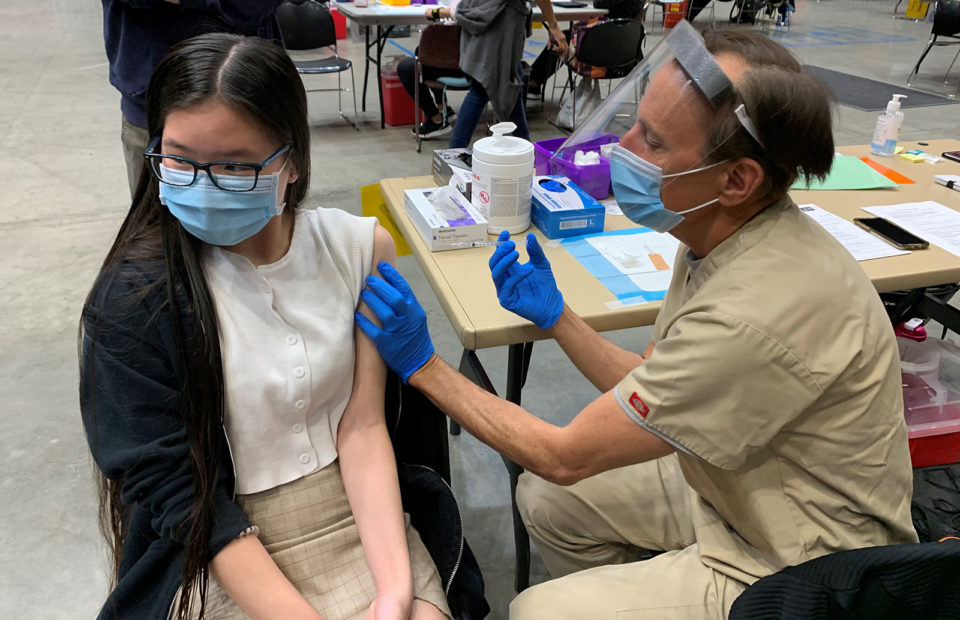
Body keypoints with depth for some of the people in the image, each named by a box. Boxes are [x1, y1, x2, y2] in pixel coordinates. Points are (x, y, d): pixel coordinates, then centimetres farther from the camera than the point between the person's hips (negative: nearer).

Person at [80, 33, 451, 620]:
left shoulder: (360, 247, -5)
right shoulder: (132, 298, -13)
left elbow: (362, 426, -6)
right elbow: (173, 489, -12)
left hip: (358, 511, 2)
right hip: (218, 551, -1)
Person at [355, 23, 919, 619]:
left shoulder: (758, 315, -36)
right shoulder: (725, 239, -7)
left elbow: (565, 456, -25)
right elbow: (652, 393, 3)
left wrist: (422, 364, -17)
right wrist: (556, 315, 2)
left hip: (792, 567, -8)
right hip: (732, 490, 8)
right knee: (548, 500, 8)